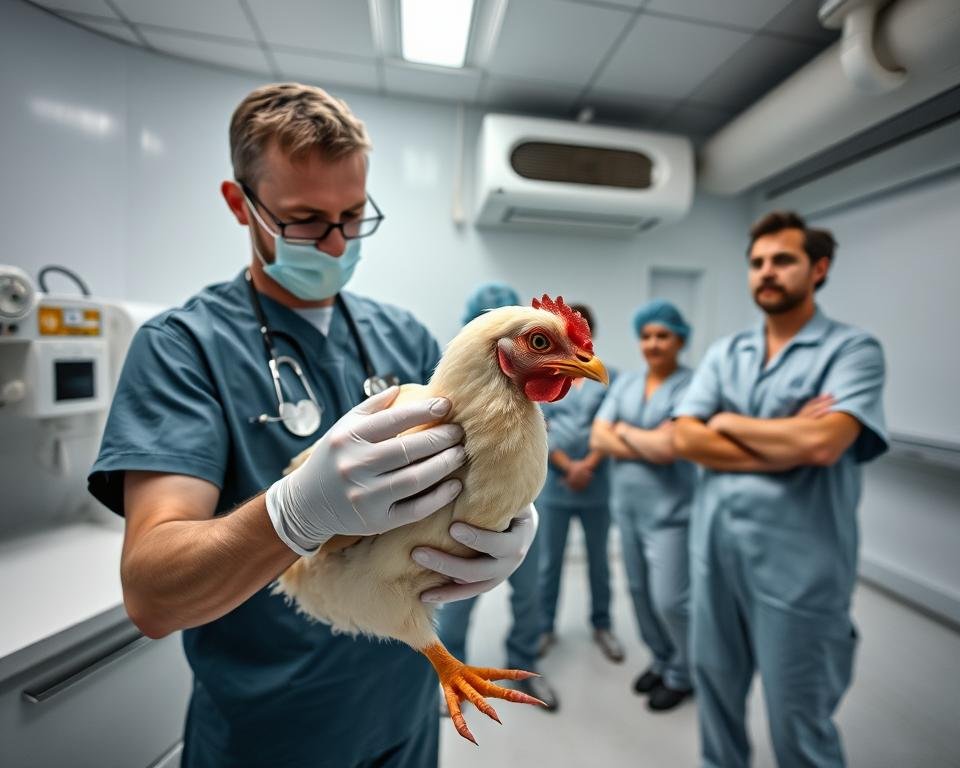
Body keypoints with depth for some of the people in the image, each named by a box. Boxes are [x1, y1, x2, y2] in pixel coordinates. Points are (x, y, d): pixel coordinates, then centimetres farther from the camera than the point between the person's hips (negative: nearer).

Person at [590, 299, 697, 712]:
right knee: (640, 591, 17)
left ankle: (683, 674, 33)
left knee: (670, 599, 4)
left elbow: (667, 447, -22)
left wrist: (624, 431, -7)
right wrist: (650, 447, -16)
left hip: (670, 511, -5)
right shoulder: (625, 382, 4)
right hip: (626, 505, 6)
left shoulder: (689, 385, -13)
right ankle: (661, 661, 41)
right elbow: (598, 438, -4)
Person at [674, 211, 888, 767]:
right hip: (715, 550, 5)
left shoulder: (853, 349, -7)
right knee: (716, 688, 23)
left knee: (798, 723, 15)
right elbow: (685, 438, -5)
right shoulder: (724, 353, 6)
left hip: (798, 564, -4)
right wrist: (786, 444, -14)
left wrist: (728, 422, -8)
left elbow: (820, 443, -23)